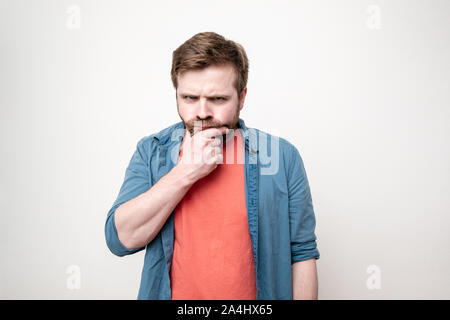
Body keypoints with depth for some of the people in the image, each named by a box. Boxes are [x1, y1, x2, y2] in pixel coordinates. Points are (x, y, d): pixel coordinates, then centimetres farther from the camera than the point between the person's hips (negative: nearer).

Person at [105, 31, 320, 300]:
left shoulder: (283, 156, -12)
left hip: (257, 296, 0)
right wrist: (185, 172, -24)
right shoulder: (151, 151, -7)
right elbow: (121, 239, -16)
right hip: (172, 293, 1)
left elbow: (302, 254, -8)